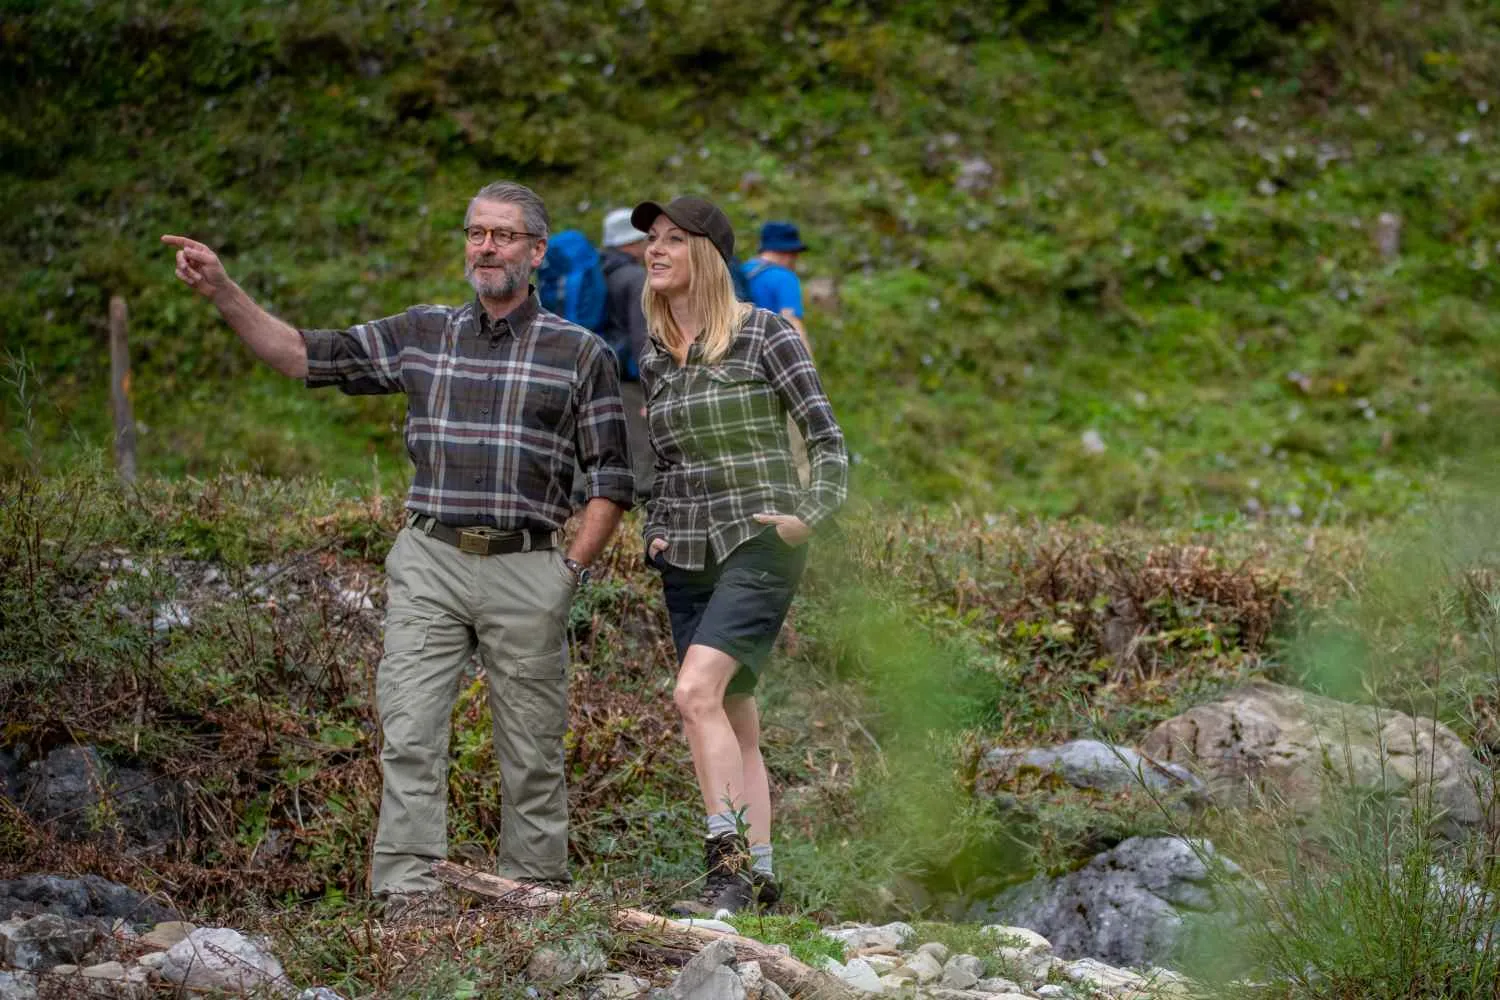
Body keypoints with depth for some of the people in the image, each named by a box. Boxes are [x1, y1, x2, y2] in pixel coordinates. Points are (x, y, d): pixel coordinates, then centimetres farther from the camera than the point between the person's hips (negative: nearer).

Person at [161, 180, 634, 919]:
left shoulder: (580, 353, 3)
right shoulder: (421, 334, 10)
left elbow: (610, 479, 4)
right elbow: (302, 355, 9)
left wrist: (572, 567, -4)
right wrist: (220, 291, -2)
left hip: (526, 568, -2)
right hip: (429, 561, 2)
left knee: (531, 749, 5)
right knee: (410, 731, -8)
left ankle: (534, 892, 15)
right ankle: (408, 887, -9)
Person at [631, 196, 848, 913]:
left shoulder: (763, 334, -5)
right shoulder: (654, 361, 13)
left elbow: (827, 439, -4)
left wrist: (811, 513, -16)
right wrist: (654, 531, 11)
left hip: (757, 543, -6)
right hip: (687, 557, 6)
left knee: (696, 692, -22)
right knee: (733, 719, 7)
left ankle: (728, 863, -20)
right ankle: (757, 874, 12)